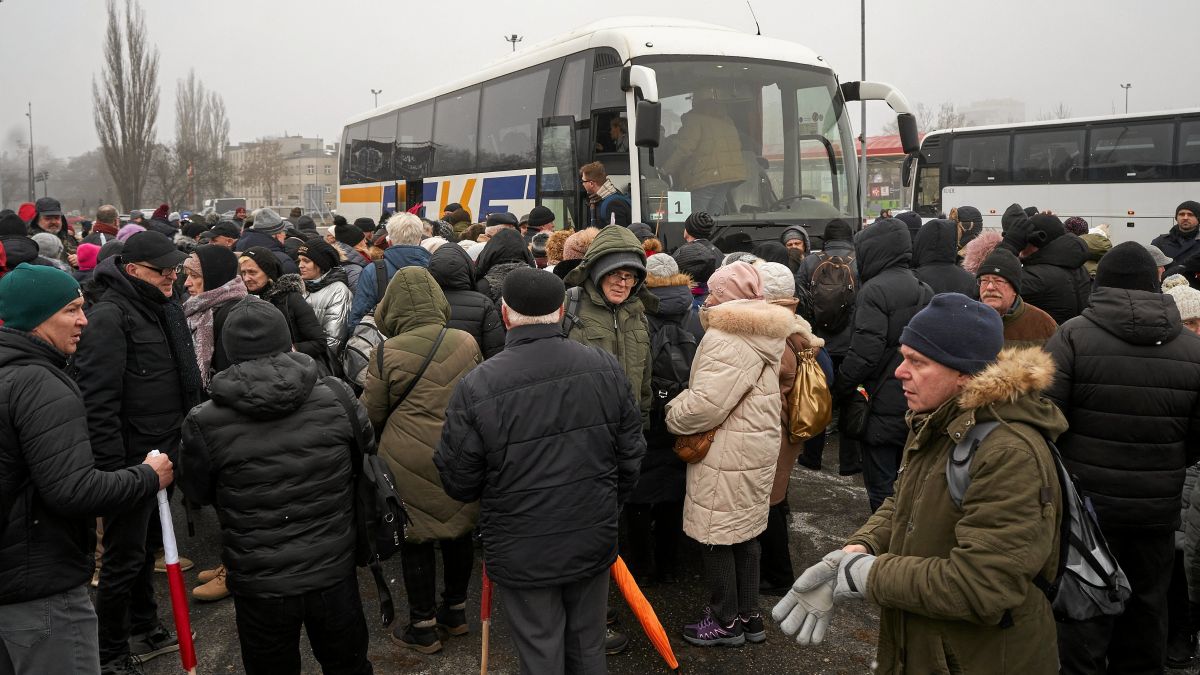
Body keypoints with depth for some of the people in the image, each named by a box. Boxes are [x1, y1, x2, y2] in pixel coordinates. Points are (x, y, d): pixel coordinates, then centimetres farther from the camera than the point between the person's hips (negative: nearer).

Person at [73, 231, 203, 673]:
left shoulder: (168, 308, 9)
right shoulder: (109, 317, -19)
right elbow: (97, 402, -24)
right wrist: (112, 470, -24)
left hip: (165, 452, 9)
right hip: (131, 460, -9)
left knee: (147, 544, 23)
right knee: (124, 557, 4)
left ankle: (144, 628, 40)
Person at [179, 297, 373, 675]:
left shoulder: (205, 423, -16)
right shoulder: (335, 397, -12)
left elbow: (197, 493, 1)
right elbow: (368, 452, 5)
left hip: (259, 586, -1)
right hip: (334, 574, 1)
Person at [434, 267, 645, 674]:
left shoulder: (477, 387, -21)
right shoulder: (606, 368, -10)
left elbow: (458, 483, -11)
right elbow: (631, 455, 0)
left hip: (523, 553, -3)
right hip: (594, 543, 3)